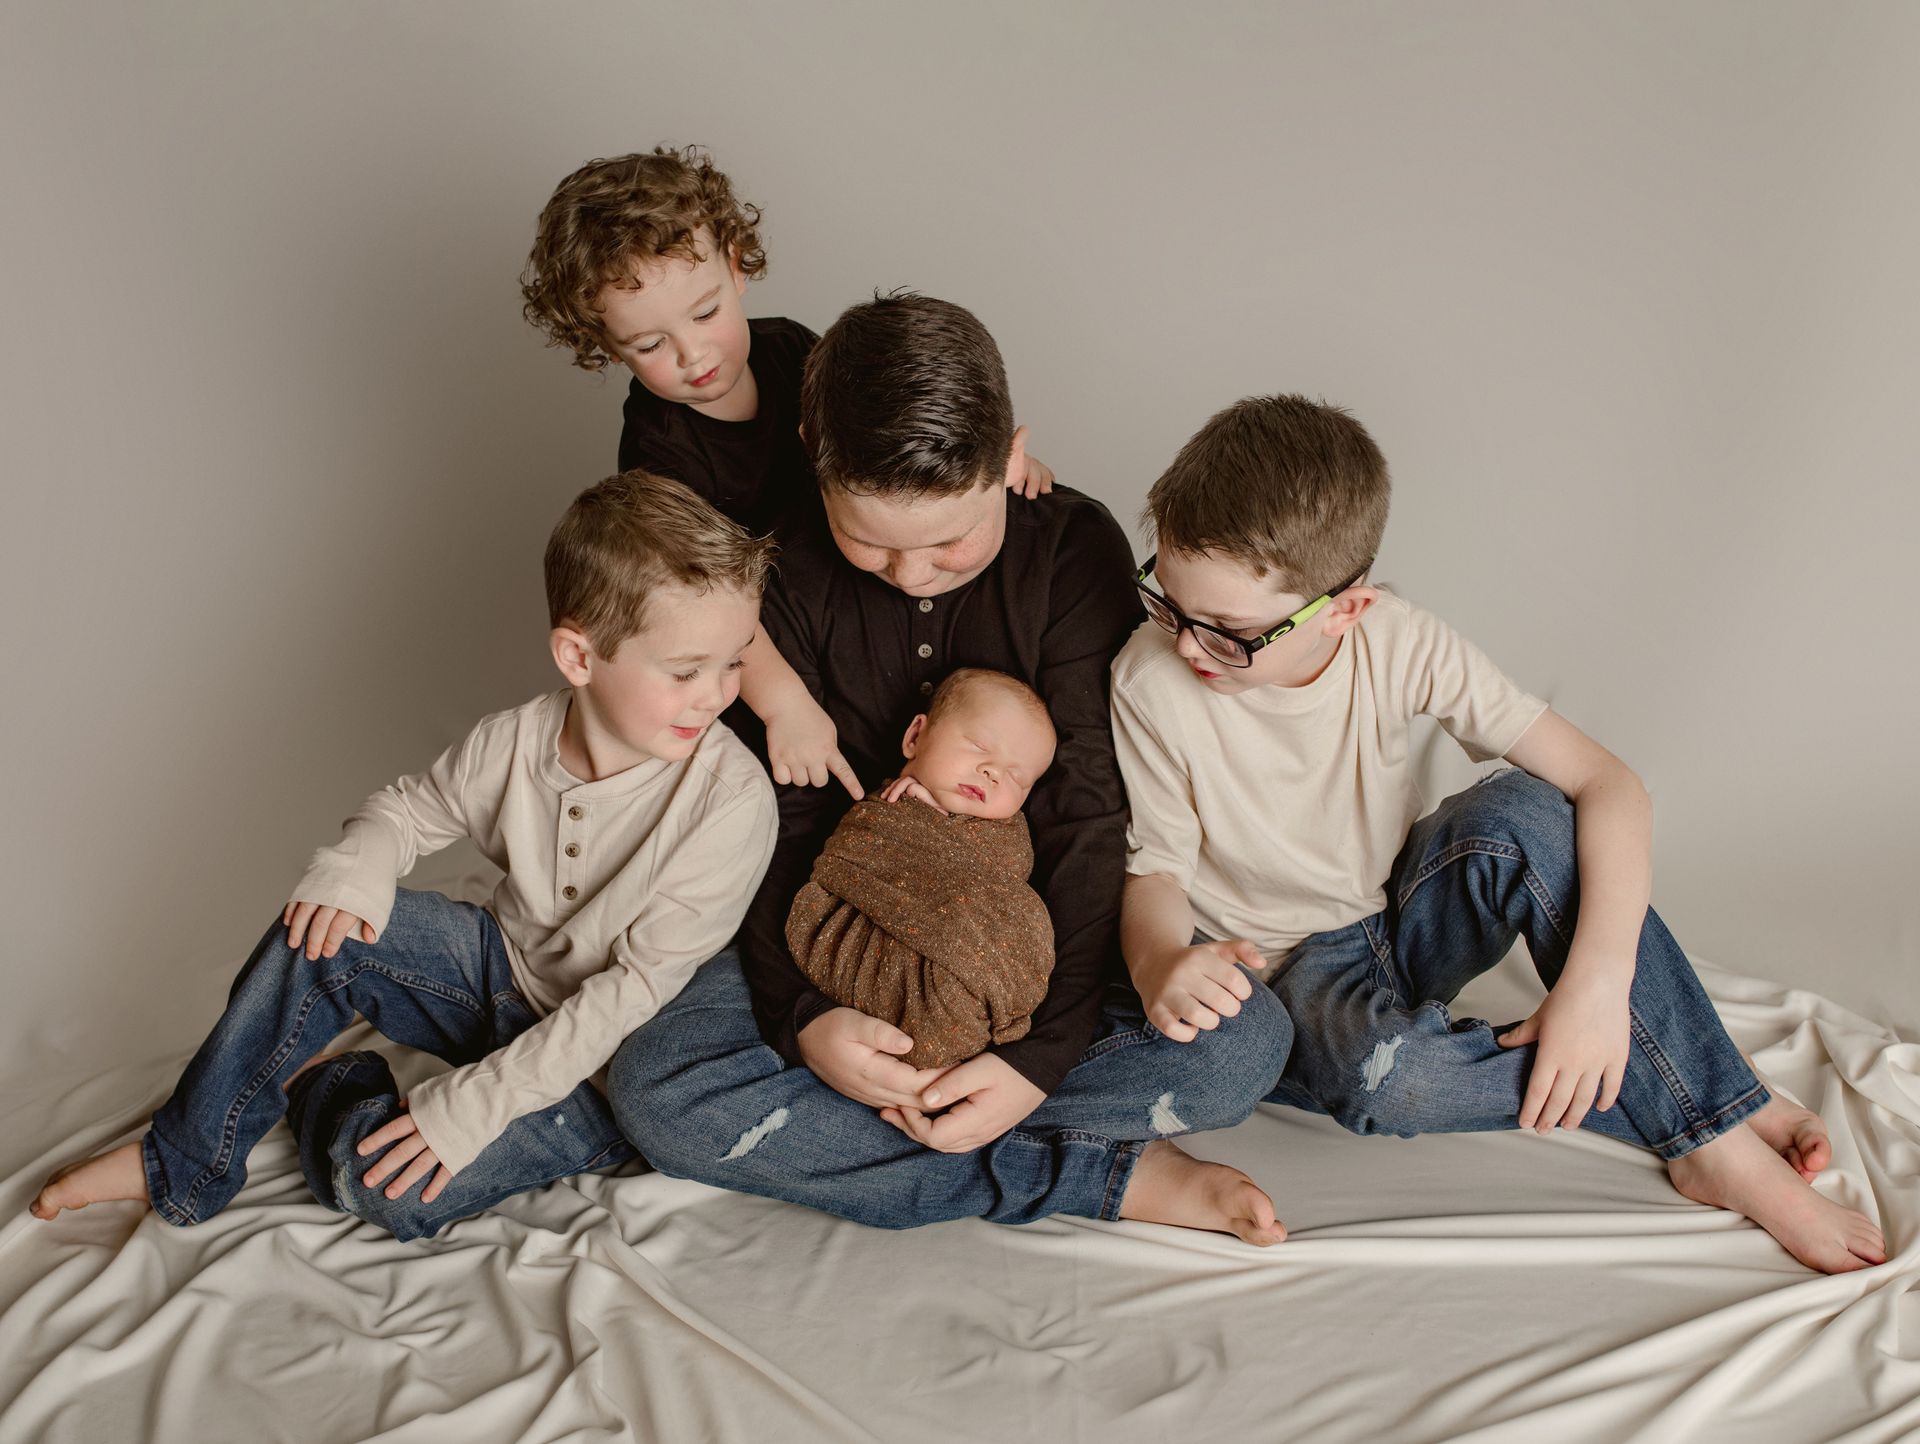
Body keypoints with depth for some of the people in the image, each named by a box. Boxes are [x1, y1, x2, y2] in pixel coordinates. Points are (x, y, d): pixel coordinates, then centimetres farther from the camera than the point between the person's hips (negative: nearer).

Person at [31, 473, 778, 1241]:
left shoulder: (731, 798, -27)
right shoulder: (514, 743, -12)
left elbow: (639, 989, -26)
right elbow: (410, 808, 9)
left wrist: (472, 1104, -28)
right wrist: (353, 865, -16)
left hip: (600, 1062, -5)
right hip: (504, 971, 5)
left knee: (388, 1183, -23)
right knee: (318, 931, -12)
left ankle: (327, 1096, 12)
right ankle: (183, 1165, 4)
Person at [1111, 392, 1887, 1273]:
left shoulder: (1401, 646, -19)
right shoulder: (1149, 686, -22)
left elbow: (1608, 784, -20)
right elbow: (1157, 869, -11)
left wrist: (1597, 981, -33)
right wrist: (1160, 963, -36)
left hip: (1404, 921, 2)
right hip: (1286, 972, -1)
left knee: (1527, 813, -31)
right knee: (1378, 1070, -38)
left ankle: (1722, 1135, -23)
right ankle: (1684, 1109, -16)